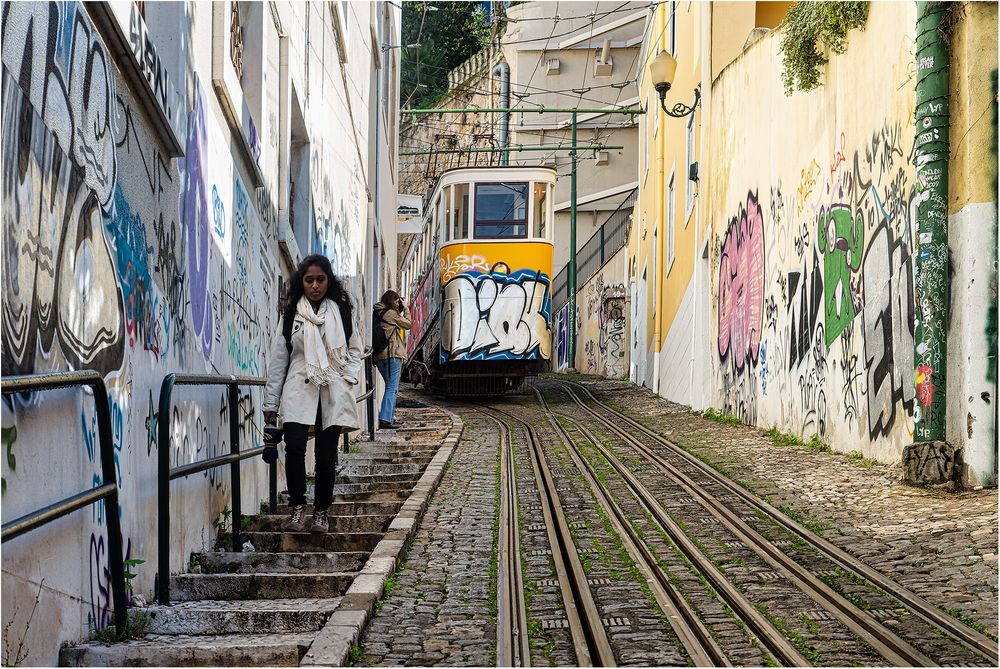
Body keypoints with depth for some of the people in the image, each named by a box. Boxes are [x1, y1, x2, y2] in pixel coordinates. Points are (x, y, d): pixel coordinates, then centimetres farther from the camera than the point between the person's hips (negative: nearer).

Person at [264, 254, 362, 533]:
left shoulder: (341, 312, 9)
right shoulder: (291, 315, 8)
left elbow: (355, 350, 16)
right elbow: (278, 360, 9)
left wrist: (348, 378, -3)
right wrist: (271, 403, 7)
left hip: (332, 393, 1)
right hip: (299, 391, -1)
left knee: (326, 455, 1)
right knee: (294, 447, -18)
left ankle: (322, 511, 15)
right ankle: (298, 506, -6)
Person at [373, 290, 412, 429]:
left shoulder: (379, 314, 13)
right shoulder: (391, 313, -9)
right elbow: (408, 324, 2)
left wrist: (400, 312, 16)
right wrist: (405, 309, 12)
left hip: (379, 355, 9)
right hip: (392, 355, -9)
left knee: (391, 386, 19)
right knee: (392, 388, -9)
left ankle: (390, 417, 22)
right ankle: (385, 419, -17)